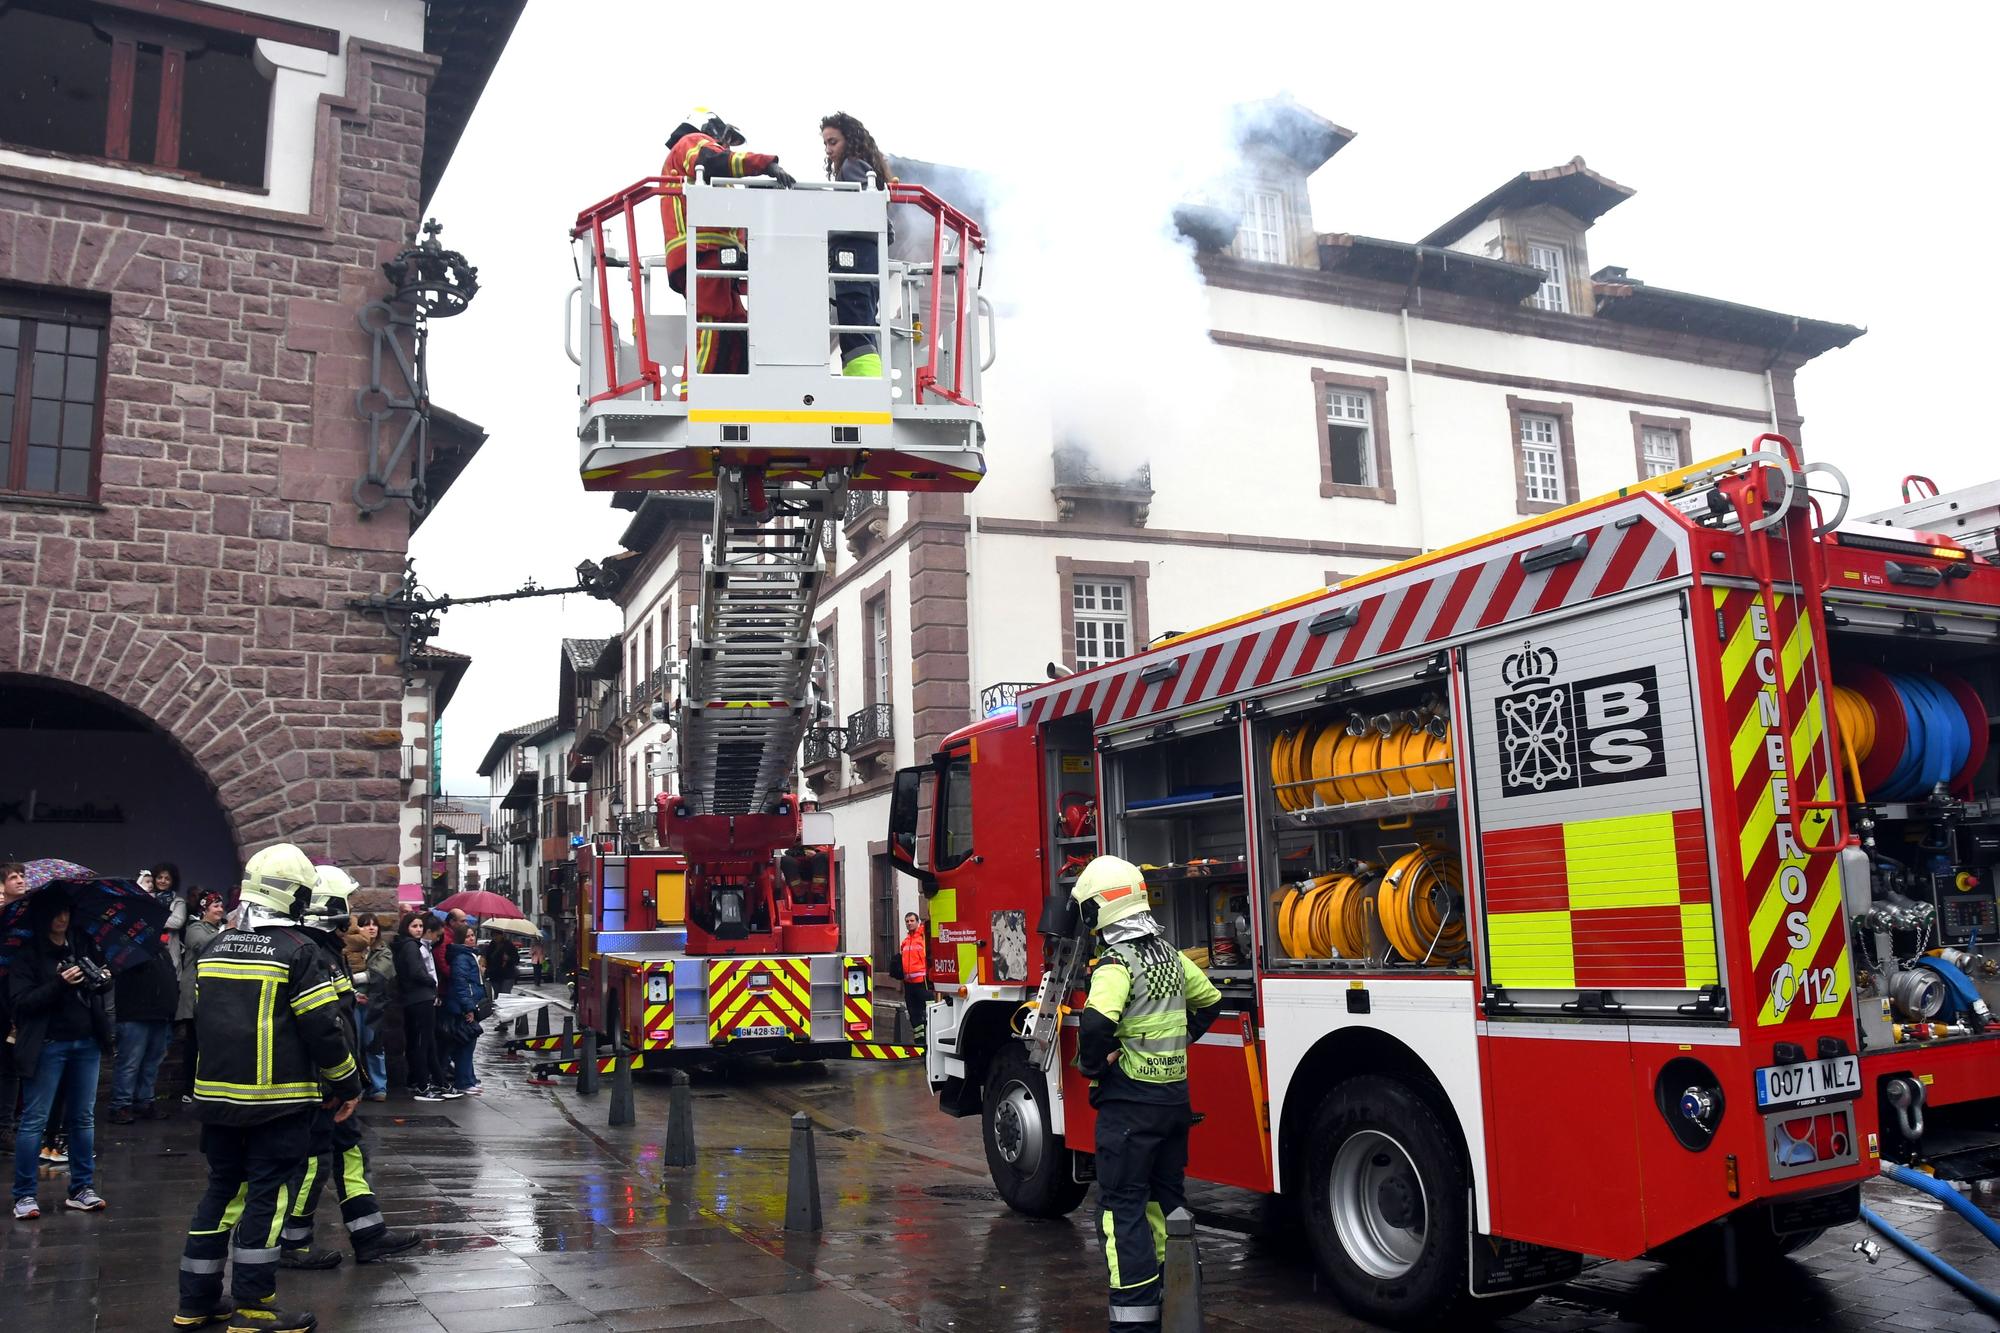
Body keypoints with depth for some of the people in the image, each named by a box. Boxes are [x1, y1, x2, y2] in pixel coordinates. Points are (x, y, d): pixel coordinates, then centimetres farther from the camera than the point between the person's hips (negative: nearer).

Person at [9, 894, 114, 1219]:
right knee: (34, 1120, -1)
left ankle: (81, 1189, 16)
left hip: (86, 1045, 5)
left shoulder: (81, 950, 12)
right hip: (47, 1046, -5)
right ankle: (24, 1195, 7)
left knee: (84, 1118, 8)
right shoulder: (27, 956, -3)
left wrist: (103, 981, -1)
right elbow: (20, 1002, -12)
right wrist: (59, 983, -23)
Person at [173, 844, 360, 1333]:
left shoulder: (215, 949, 9)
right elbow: (323, 1028, -14)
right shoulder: (298, 951, -13)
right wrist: (347, 1085, -2)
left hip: (218, 1096, 7)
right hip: (278, 1100, -7)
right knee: (266, 1195, 1)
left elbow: (204, 1021, 19)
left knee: (223, 1189, 16)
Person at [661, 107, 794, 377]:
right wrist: (768, 164, -19)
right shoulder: (694, 142, 14)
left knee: (737, 332, 2)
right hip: (707, 252, -10)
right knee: (711, 325, -20)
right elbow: (712, 161, -12)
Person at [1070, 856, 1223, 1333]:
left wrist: (1091, 1064, -15)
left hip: (1130, 1101, -8)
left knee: (1122, 1207, -2)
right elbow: (1210, 1002, 22)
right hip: (1175, 1096, 8)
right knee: (1167, 1199, 18)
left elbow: (1096, 1024, -33)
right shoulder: (1169, 954, 8)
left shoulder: (1117, 962, -17)